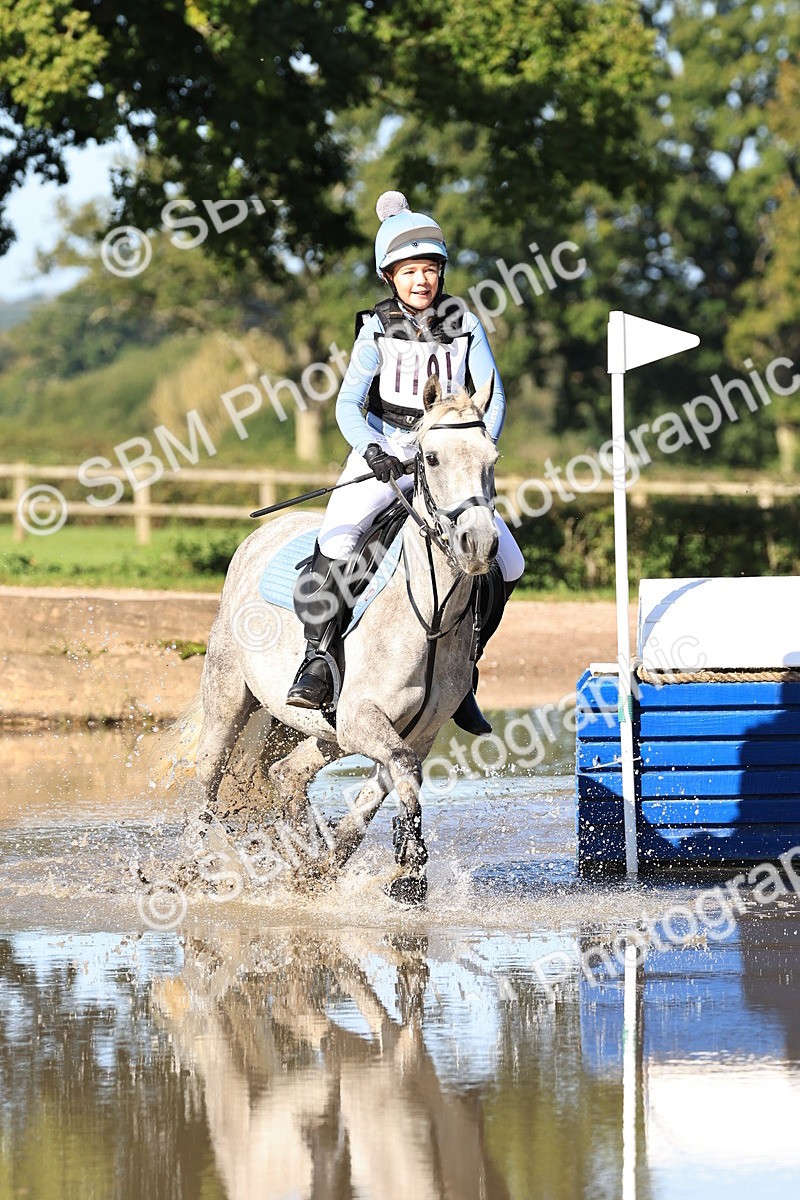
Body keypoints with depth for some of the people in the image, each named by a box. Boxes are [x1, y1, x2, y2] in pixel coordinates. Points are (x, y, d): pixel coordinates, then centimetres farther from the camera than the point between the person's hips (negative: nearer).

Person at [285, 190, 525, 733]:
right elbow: (348, 404, -3)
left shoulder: (465, 324, 1)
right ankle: (318, 658, -21)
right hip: (383, 454, -2)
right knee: (336, 541, -28)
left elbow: (493, 398, -1)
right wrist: (374, 451, -21)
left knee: (508, 564, -7)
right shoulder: (378, 328, -1)